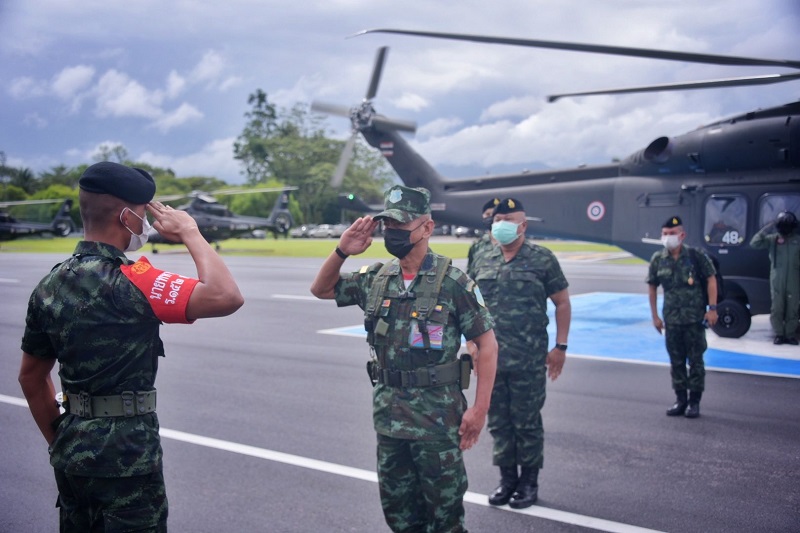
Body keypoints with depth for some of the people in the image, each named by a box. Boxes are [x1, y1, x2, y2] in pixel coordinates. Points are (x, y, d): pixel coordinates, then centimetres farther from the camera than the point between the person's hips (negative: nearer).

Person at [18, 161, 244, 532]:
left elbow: (31, 377, 12)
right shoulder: (127, 282, -21)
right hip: (125, 455, -8)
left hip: (72, 453, 8)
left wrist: (58, 442, 19)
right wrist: (190, 233, -17)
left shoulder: (50, 285, 4)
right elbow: (226, 297, -31)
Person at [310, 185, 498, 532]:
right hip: (389, 414, 6)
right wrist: (342, 251, -2)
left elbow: (486, 343, -9)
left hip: (437, 418, -5)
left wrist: (480, 407, -14)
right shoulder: (376, 279, 4)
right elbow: (321, 289, 16)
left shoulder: (452, 282, -11)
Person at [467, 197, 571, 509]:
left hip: (529, 361, -4)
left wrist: (560, 346, -5)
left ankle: (529, 481, 21)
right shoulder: (483, 261, 8)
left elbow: (562, 303, -1)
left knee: (527, 422, 5)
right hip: (491, 358, 4)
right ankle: (507, 478, 27)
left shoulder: (542, 259, -4)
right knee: (498, 422, 12)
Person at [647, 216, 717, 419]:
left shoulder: (696, 255, -7)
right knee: (676, 361, 10)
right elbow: (652, 287, 10)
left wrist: (712, 308, -11)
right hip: (671, 319, 3)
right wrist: (654, 315, 9)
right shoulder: (658, 259, 2)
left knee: (695, 360, 3)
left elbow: (711, 280, -4)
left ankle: (694, 401, 13)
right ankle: (680, 400, 21)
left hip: (695, 318, -3)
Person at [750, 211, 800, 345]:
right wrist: (767, 228, -15)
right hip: (777, 282, 0)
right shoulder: (772, 239, 0)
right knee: (777, 308, 2)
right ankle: (779, 334, 11)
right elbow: (754, 243, -11)